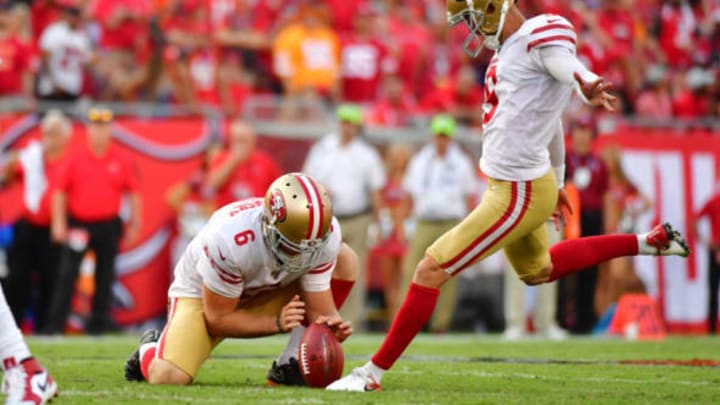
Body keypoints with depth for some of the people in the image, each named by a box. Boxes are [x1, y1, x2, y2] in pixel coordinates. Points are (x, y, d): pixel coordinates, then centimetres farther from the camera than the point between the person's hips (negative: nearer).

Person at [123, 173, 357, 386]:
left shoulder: (325, 236, -26)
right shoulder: (230, 239, -38)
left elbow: (320, 308, -19)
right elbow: (218, 320, -25)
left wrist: (330, 325, -43)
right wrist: (277, 323, -36)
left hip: (266, 294, 5)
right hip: (202, 293, -5)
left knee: (344, 260, -17)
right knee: (167, 377, -29)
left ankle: (289, 369, -14)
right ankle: (150, 349, 12)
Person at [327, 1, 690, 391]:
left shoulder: (541, 36, -19)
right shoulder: (509, 48, 10)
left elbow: (569, 67, -42)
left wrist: (589, 88, -66)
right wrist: (555, 179, 34)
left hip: (517, 193, -11)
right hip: (517, 184, 11)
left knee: (430, 271, -8)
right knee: (538, 271, 34)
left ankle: (373, 372, 0)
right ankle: (649, 242, 38)